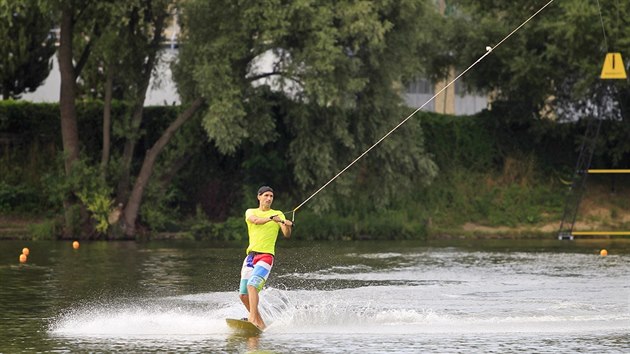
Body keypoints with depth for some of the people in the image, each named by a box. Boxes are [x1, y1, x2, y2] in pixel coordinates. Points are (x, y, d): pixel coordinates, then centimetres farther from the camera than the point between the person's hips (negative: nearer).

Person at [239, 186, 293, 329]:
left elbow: (286, 234, -4)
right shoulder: (251, 212, 11)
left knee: (252, 285, -26)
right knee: (243, 295, 3)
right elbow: (256, 221, -12)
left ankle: (253, 319, -32)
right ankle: (260, 323, 15)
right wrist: (271, 218, -32)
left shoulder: (278, 214, 8)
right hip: (251, 255, 4)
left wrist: (288, 226, -28)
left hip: (266, 256, -4)